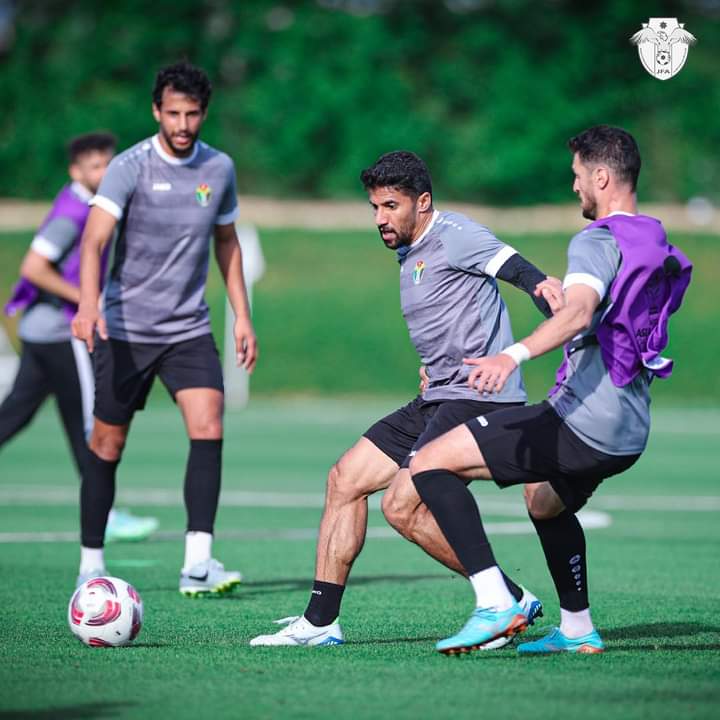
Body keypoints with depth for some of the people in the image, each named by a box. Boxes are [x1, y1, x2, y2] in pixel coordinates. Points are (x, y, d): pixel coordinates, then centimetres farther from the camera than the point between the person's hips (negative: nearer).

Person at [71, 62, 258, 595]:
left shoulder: (220, 168, 2)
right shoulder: (130, 167, -12)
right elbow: (94, 240, -24)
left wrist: (242, 316, 12)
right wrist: (88, 305, -40)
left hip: (189, 329, 3)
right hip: (125, 329, -3)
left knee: (208, 428, -17)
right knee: (107, 446, 4)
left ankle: (198, 563, -20)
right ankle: (91, 564, 19)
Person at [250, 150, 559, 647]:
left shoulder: (453, 235, -11)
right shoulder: (410, 255, 18)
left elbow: (525, 275, -20)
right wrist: (435, 369, 13)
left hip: (480, 398, -10)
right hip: (439, 400, 10)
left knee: (403, 507, -18)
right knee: (346, 478, 8)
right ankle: (320, 622, 12)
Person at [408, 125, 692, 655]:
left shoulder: (598, 242, -13)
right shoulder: (658, 246, 16)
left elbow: (578, 314, -33)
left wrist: (512, 356, -47)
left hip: (580, 422, -10)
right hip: (629, 433, 10)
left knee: (431, 464, -11)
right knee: (546, 503, 39)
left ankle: (495, 605, -20)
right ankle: (578, 630, 41)